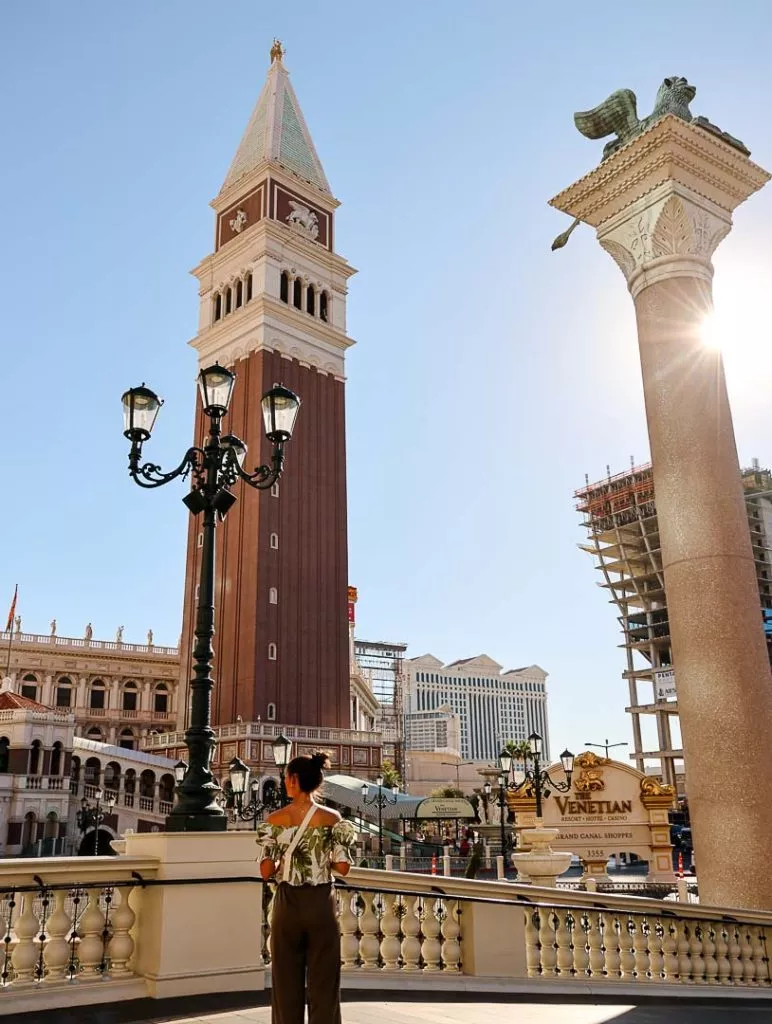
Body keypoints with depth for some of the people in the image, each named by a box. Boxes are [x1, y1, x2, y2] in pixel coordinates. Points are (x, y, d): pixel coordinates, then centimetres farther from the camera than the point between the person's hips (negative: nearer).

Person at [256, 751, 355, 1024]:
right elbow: (343, 867, -8)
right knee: (324, 983, 9)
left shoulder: (275, 820, -6)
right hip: (321, 905, 0)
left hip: (287, 905, 0)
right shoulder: (332, 818, -5)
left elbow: (266, 871, -9)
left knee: (286, 984, 12)